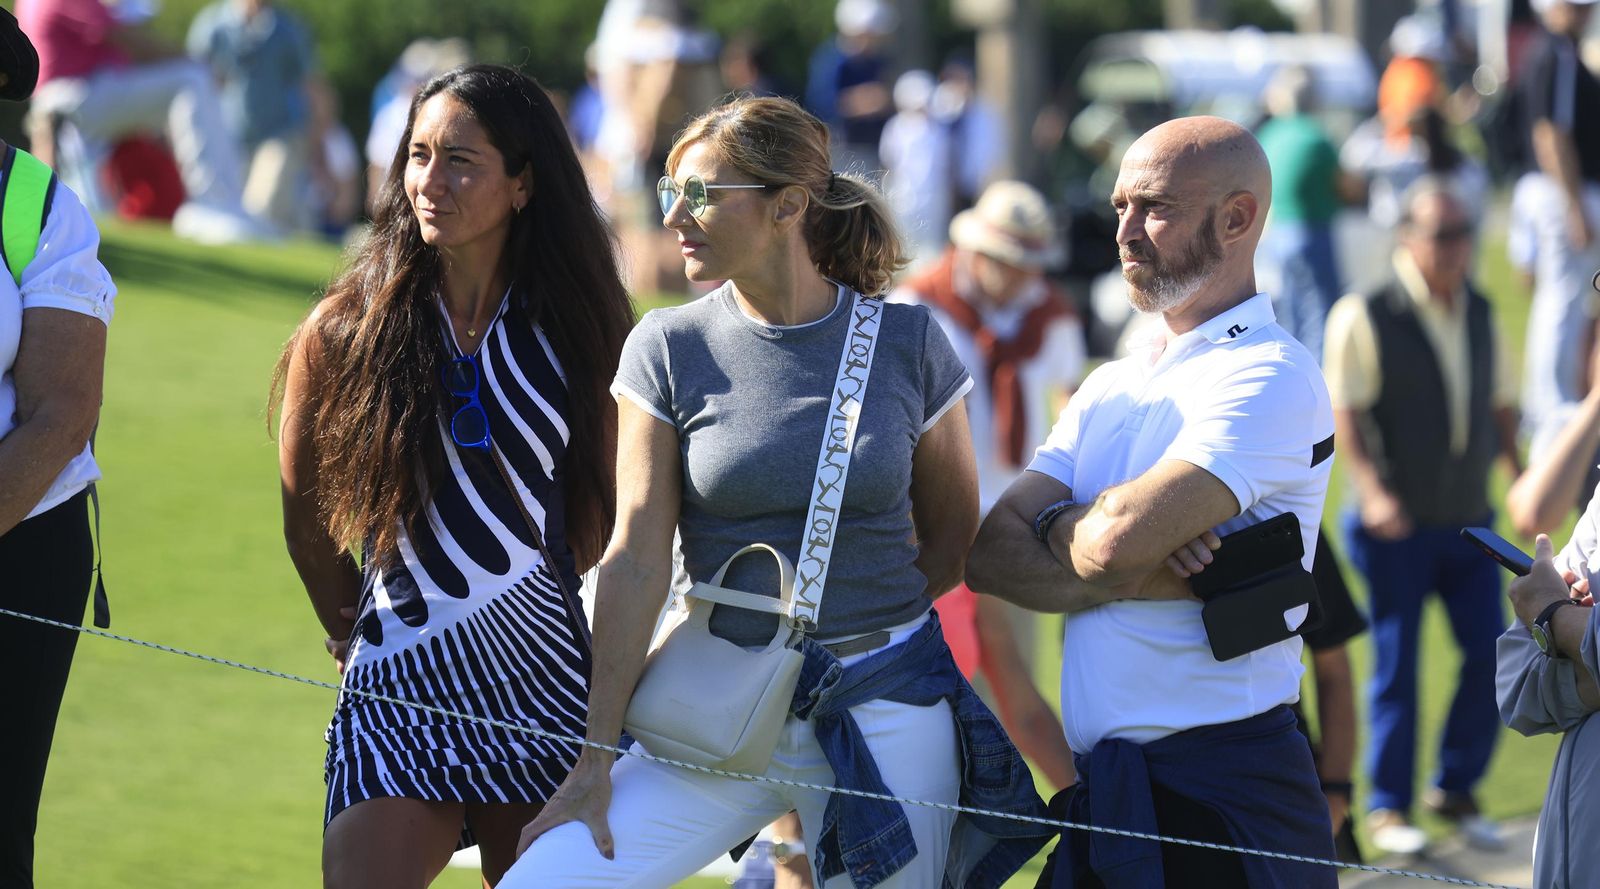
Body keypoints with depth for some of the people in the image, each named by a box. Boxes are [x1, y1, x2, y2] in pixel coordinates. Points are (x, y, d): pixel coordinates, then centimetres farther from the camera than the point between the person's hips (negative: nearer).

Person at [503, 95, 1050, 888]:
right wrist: (595, 762, -8)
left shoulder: (907, 343, -1)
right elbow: (637, 561, -5)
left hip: (889, 711, 0)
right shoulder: (670, 348, -1)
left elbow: (951, 534, 10)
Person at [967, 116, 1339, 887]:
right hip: (1102, 795, 7)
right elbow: (990, 555, 4)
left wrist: (1053, 525, 0)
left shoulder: (1270, 375, -10)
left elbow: (1118, 534, -22)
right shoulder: (1112, 388, 17)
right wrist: (1136, 574, -12)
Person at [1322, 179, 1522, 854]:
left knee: (1492, 656, 1)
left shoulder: (1479, 312, 8)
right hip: (1399, 522, -5)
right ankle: (1388, 807, 13)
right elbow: (1344, 410, -13)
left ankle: (1456, 788, 18)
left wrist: (1521, 477, 9)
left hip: (1470, 520, 5)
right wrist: (1371, 489, -23)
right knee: (1397, 665, 1)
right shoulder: (1364, 317, -10)